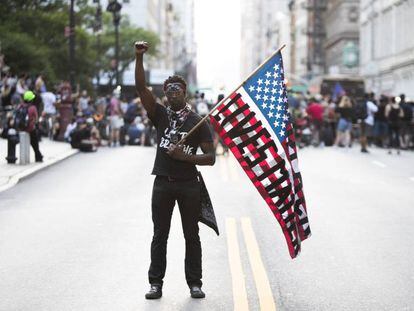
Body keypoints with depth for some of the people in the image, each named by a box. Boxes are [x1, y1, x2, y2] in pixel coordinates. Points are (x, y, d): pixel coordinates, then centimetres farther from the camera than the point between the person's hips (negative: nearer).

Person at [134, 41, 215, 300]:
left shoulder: (198, 122, 1)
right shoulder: (160, 115, 6)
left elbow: (211, 157, -2)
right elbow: (141, 88, -5)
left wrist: (185, 156, -16)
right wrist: (139, 58, -14)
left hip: (188, 185, -1)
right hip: (163, 183, 1)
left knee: (192, 236, 6)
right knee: (160, 235, 4)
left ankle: (195, 283, 12)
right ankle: (156, 283, 9)